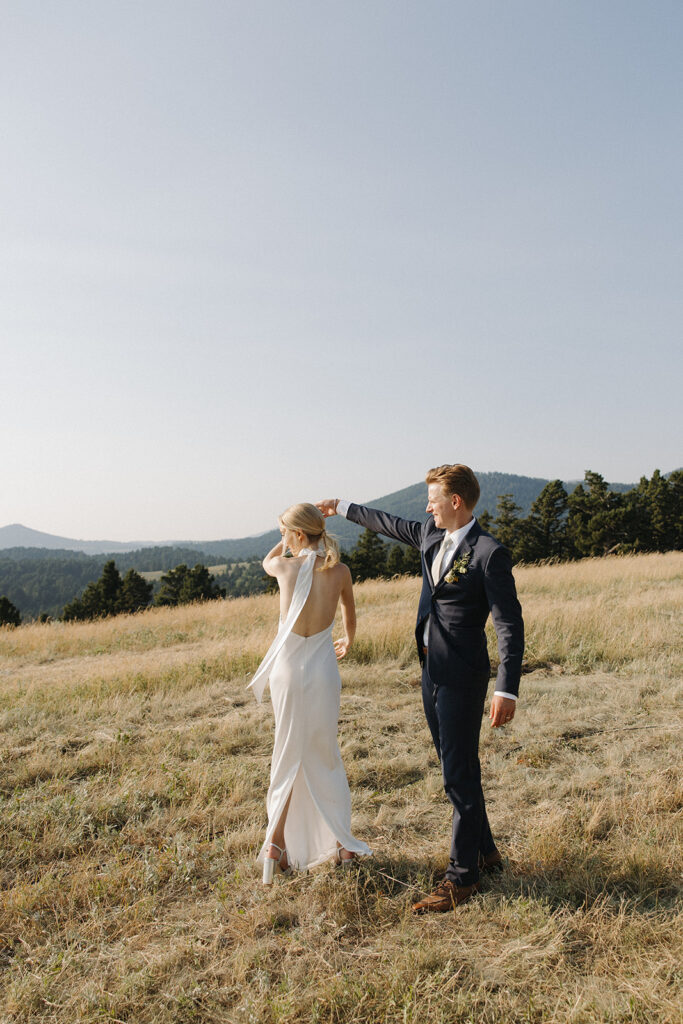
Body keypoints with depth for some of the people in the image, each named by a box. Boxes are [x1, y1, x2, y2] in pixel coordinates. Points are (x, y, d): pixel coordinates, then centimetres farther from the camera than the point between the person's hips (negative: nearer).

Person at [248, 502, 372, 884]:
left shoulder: (285, 566, -8)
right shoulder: (340, 571, -4)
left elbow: (267, 561, 21)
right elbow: (350, 613, 16)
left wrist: (289, 542, 20)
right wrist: (348, 640, 35)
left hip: (287, 668, 0)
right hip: (322, 668, 1)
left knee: (290, 756, 15)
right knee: (325, 754, 16)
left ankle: (277, 842, 13)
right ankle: (342, 843, 25)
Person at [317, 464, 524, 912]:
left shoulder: (490, 554, -17)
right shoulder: (432, 535, 7)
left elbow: (510, 625, -18)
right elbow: (391, 524, 25)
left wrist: (507, 690, -23)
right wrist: (343, 507, 33)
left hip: (462, 676, -8)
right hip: (432, 670, 8)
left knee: (460, 775, 1)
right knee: (456, 770, 18)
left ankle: (462, 877, 15)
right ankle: (486, 853, 34)